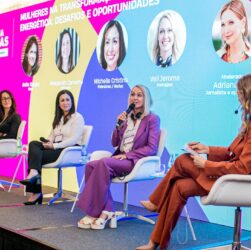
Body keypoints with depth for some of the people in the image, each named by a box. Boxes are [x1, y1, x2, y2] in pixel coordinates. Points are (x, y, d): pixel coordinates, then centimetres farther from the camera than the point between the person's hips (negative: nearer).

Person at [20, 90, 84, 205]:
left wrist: (54, 146, -20)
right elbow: (52, 135, 18)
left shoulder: (77, 117, -2)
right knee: (33, 144, -21)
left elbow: (73, 140, -13)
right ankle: (33, 173, -31)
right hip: (56, 148, 7)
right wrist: (48, 142, -6)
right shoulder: (58, 118, 23)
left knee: (35, 154, -22)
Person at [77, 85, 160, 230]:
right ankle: (107, 211, -25)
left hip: (137, 162, -6)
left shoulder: (152, 119, 2)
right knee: (91, 165, -22)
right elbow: (115, 143, 19)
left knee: (103, 163, -32)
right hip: (120, 158, 6)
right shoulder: (126, 117, 19)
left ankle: (95, 213, -26)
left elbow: (152, 148, -8)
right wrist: (119, 126, 1)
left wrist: (127, 155, -16)